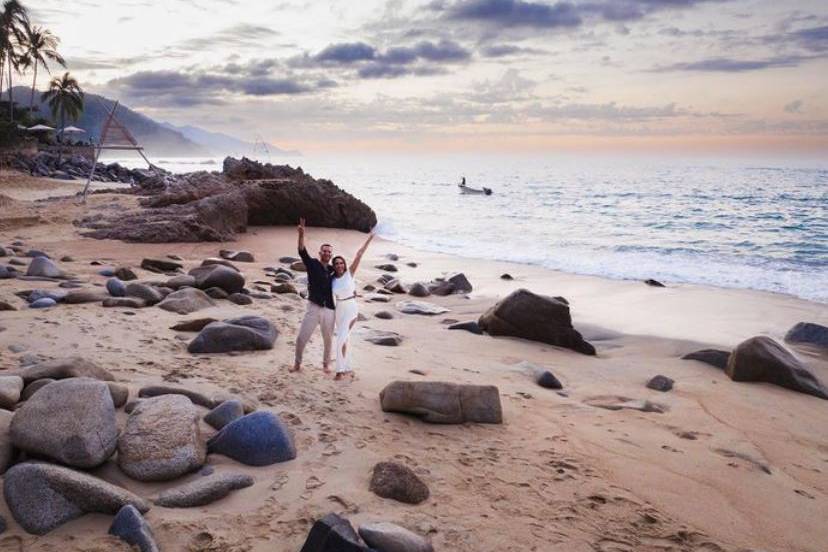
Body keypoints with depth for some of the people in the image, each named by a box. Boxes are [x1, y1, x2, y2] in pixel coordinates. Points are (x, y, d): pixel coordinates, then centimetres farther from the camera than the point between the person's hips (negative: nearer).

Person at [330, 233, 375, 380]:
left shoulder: (349, 272, -8)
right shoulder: (332, 280, 3)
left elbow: (359, 255, -12)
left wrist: (369, 238, -14)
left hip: (351, 309, -5)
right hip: (339, 311, 5)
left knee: (340, 340, -14)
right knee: (343, 341, 13)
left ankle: (340, 371, -7)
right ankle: (348, 369, 26)